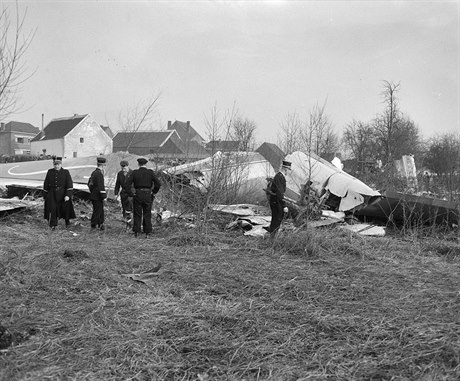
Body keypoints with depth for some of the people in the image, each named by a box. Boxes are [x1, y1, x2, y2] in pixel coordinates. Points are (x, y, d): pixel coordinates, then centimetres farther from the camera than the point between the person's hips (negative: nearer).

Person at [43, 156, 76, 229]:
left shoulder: (66, 172, -3)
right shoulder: (50, 172, 4)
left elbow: (69, 185, -8)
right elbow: (46, 185, 11)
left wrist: (68, 195, -18)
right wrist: (46, 196, 10)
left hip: (63, 194, -1)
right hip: (52, 195, 1)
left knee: (65, 209, 7)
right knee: (52, 210, -4)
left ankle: (67, 221, 32)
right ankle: (53, 225, 7)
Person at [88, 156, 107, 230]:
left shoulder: (94, 172, 12)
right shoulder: (99, 174, -19)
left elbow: (89, 183, 22)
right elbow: (101, 186, -23)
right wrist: (104, 196, -19)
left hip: (93, 195, 10)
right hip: (97, 197, -10)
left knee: (100, 210, 17)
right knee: (97, 211, -1)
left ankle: (100, 225, 24)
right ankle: (93, 226, 7)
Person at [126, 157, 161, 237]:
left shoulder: (135, 172, -3)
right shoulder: (150, 172, -4)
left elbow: (127, 184, -7)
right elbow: (158, 183, -10)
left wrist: (132, 193, 1)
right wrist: (154, 192, 0)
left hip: (137, 195, 0)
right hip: (148, 195, 0)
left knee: (137, 215, 10)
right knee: (147, 215, 9)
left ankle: (136, 232, 8)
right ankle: (147, 233, 9)